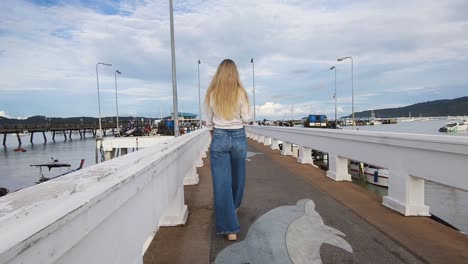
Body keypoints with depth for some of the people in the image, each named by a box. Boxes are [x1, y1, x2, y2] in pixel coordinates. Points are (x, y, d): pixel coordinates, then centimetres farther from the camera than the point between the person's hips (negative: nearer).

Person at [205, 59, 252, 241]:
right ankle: (235, 206, 48)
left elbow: (209, 122, 5)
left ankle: (230, 229, 1)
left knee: (222, 182, 1)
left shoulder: (212, 94, -1)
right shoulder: (240, 92, -5)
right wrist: (249, 111, 18)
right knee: (237, 176, 23)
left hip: (219, 138, 0)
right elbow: (246, 119, -3)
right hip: (238, 137, 1)